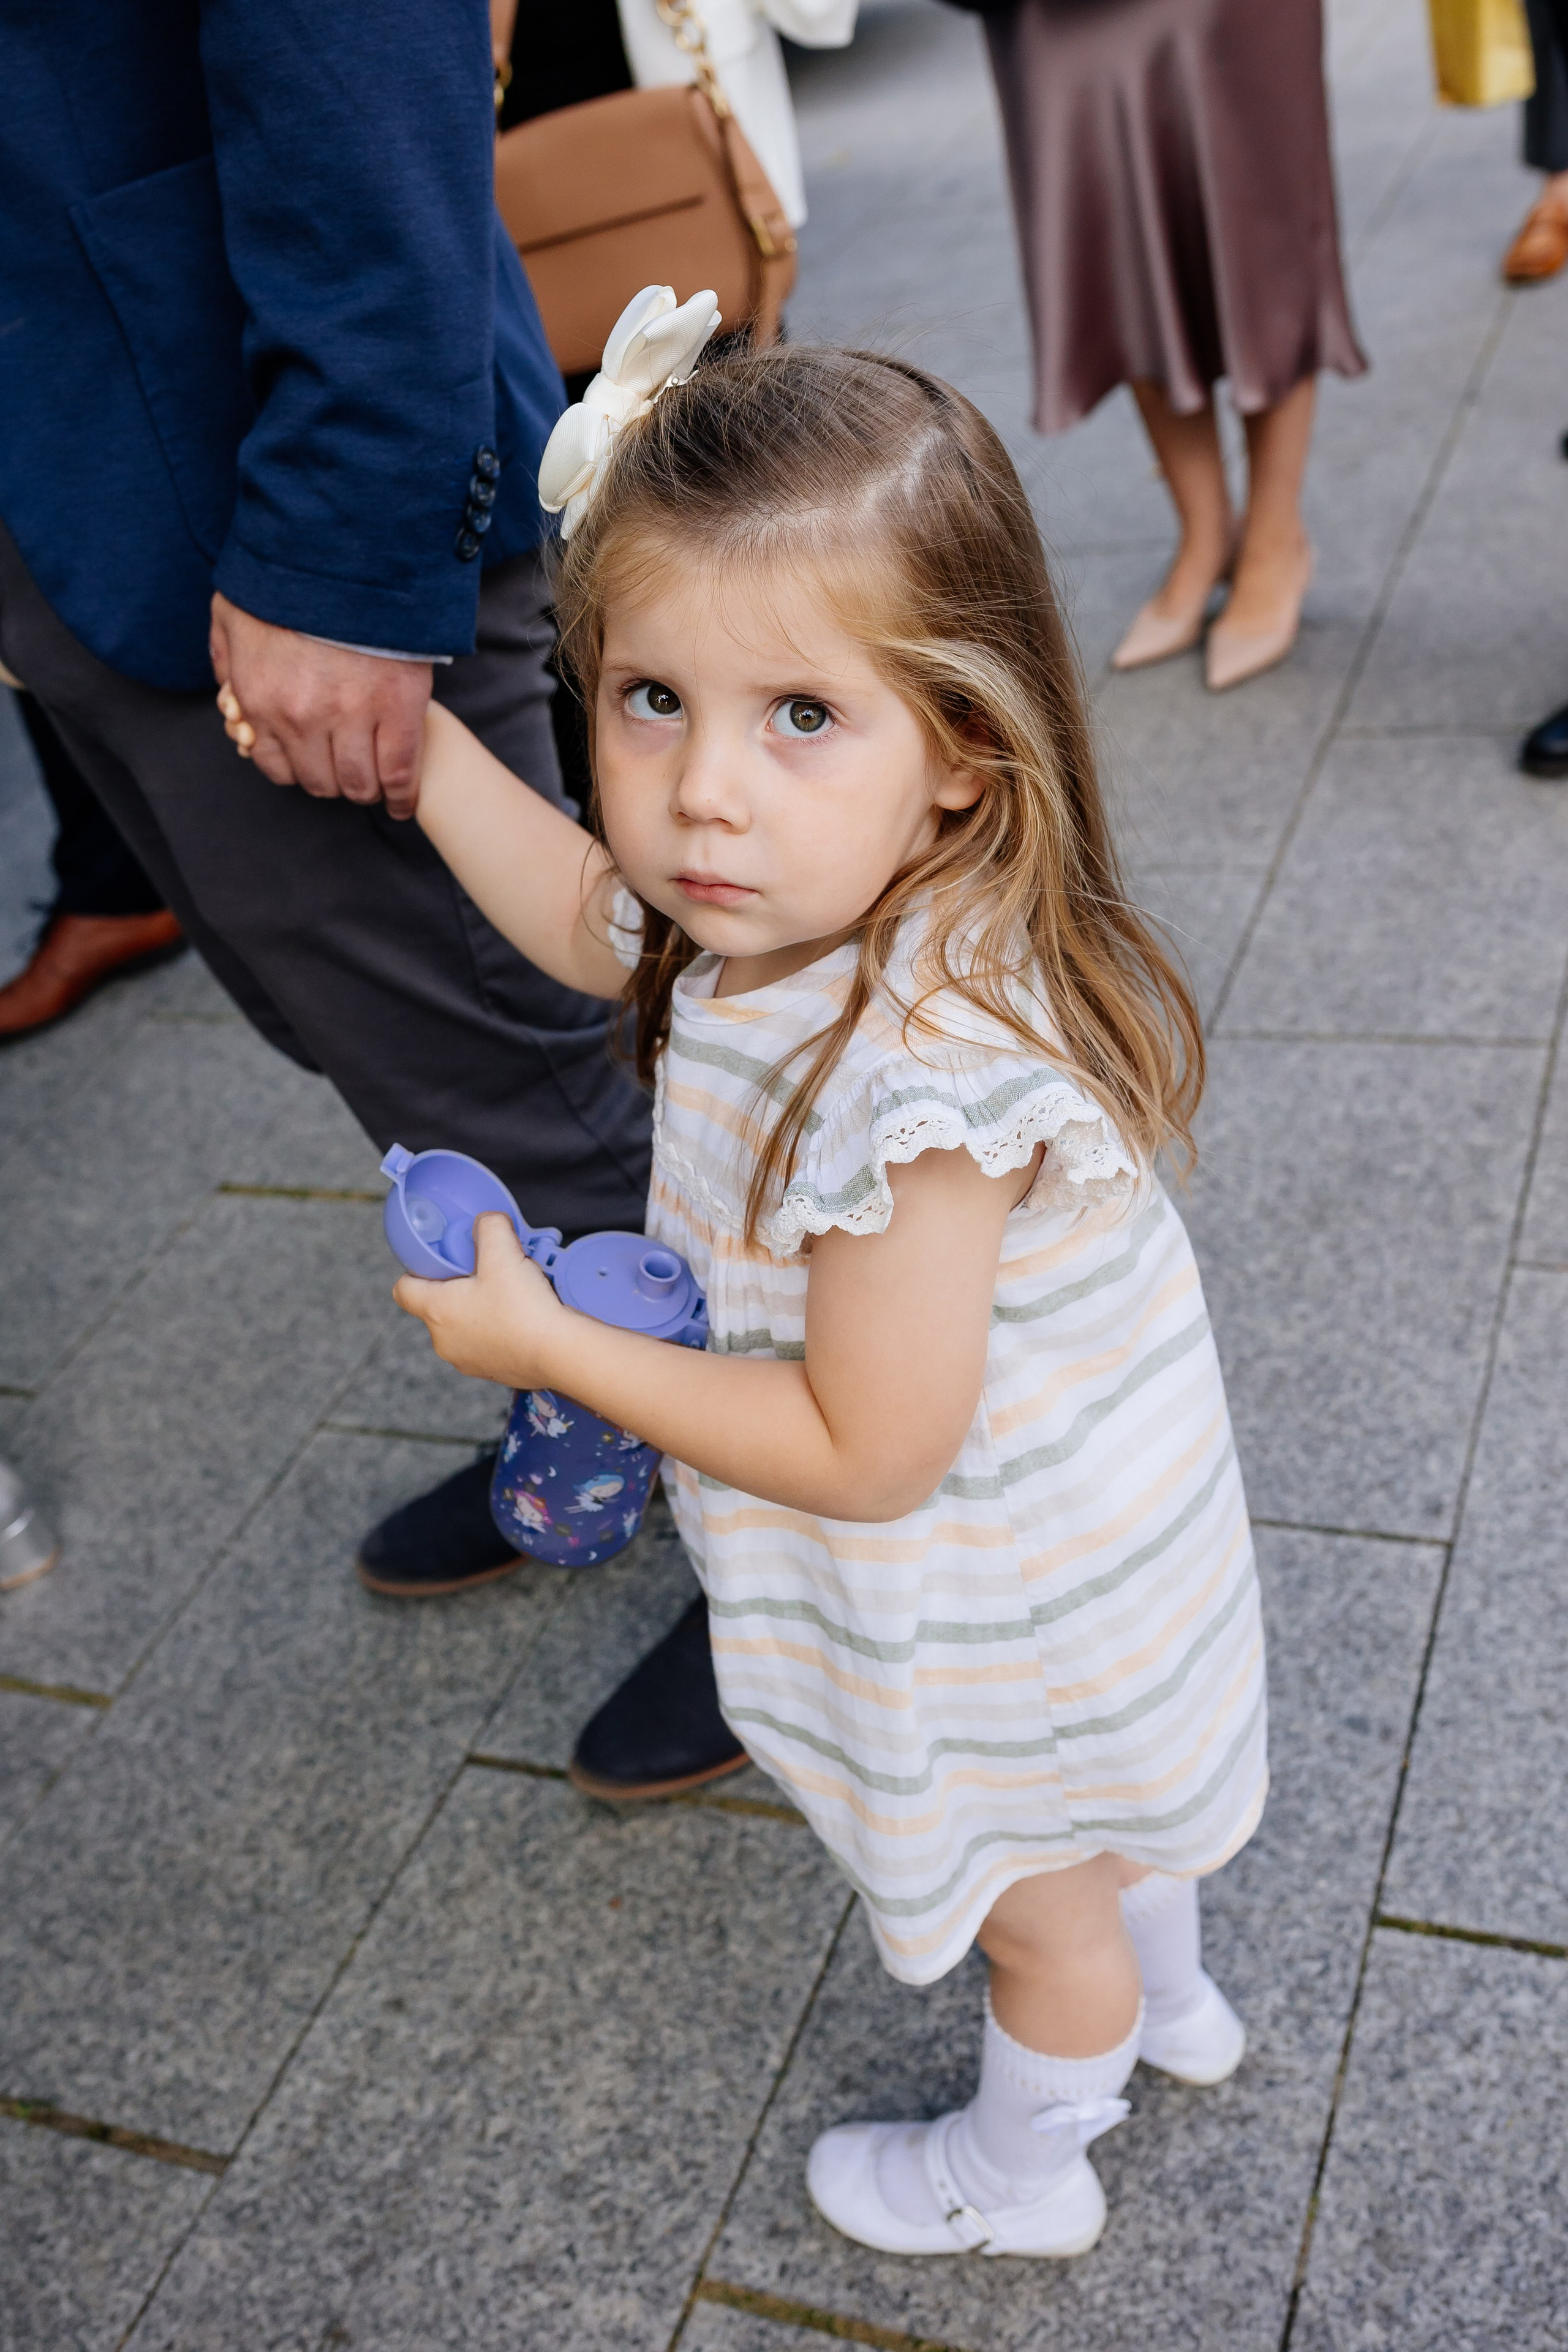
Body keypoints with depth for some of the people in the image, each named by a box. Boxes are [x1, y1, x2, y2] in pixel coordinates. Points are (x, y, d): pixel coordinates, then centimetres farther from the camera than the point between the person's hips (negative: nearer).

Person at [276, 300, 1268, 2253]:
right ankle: (1169, 2000, 65)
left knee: (1032, 1899, 24)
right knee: (1097, 1814, 35)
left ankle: (1023, 2168, 54)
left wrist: (543, 1340, -26)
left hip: (1008, 1604, -8)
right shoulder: (784, 904, -14)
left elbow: (866, 1448, -33)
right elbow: (590, 916, 9)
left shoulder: (915, 1071, -42)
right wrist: (408, 739, 3)